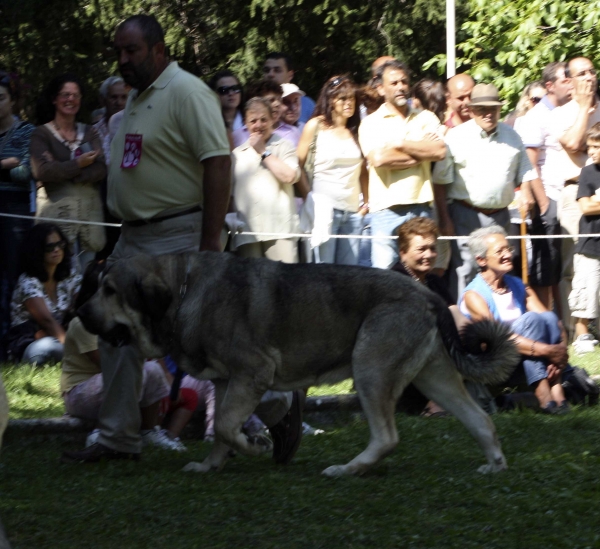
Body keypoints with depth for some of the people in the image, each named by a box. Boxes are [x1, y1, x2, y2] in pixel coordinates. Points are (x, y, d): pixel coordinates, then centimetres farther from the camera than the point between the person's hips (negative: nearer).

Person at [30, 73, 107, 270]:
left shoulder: (89, 132, 15)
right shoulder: (42, 134, 3)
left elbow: (101, 169, 0)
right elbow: (42, 171, -13)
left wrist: (63, 171, -11)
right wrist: (78, 164, -7)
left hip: (90, 208, 4)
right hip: (60, 208, -4)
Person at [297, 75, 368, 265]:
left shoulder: (356, 131, 14)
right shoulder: (316, 126, 2)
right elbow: (298, 164, 0)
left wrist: (367, 201, 9)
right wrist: (308, 198, -6)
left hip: (352, 210, 4)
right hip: (324, 205, -4)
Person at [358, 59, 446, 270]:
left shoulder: (425, 118, 14)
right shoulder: (371, 123, 6)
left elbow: (440, 151, -3)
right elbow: (378, 159, -12)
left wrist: (400, 144, -3)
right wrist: (422, 151, -3)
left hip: (421, 208, 3)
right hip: (386, 210, -2)